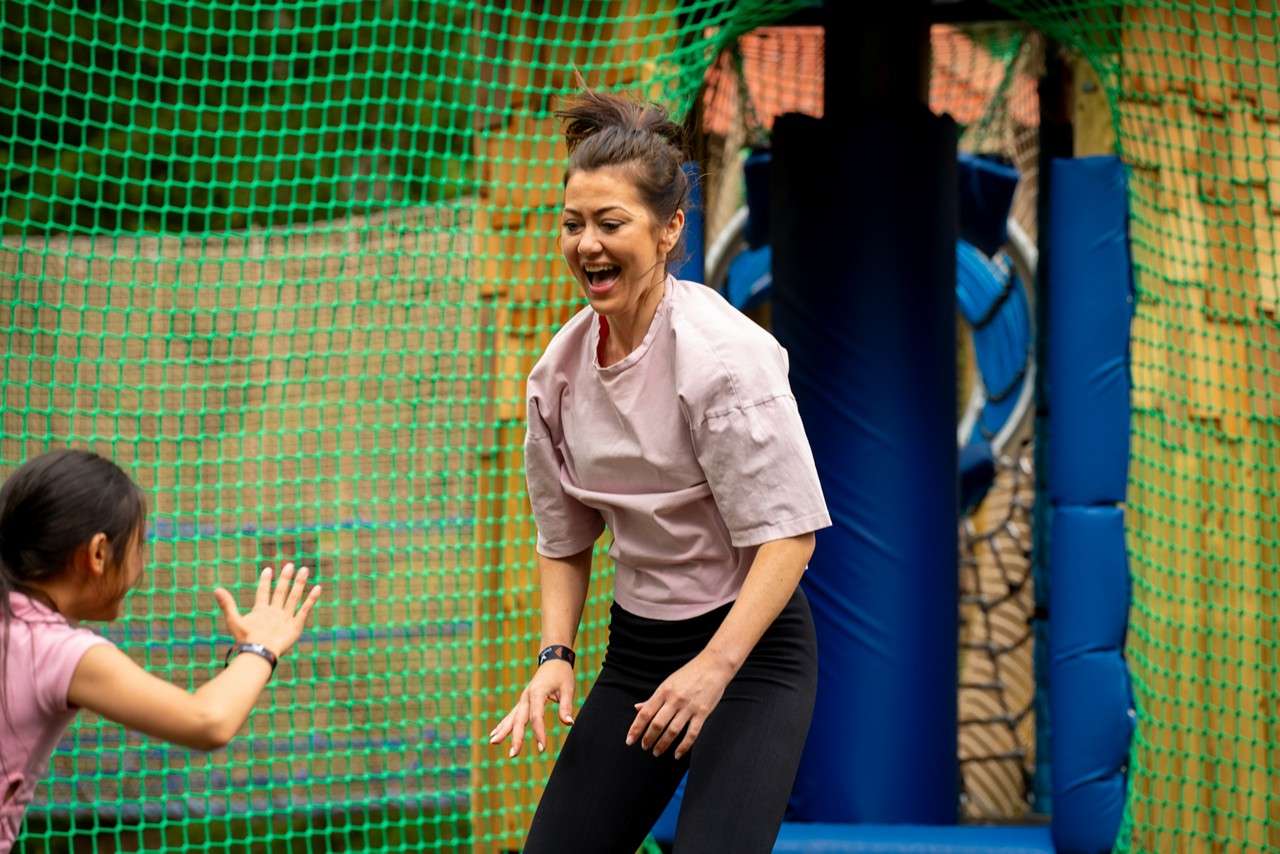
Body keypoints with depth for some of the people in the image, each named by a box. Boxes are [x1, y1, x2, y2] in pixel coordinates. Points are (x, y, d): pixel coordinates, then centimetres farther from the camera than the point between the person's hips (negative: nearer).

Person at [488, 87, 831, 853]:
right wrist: (555, 655, -2)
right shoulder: (561, 367, 1)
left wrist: (714, 667, -27)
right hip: (637, 645, 6)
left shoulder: (722, 352, -19)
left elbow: (788, 529, -20)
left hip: (751, 644, -6)